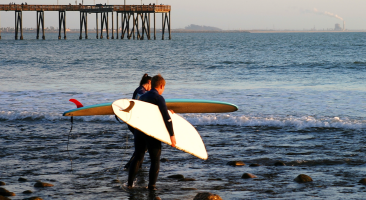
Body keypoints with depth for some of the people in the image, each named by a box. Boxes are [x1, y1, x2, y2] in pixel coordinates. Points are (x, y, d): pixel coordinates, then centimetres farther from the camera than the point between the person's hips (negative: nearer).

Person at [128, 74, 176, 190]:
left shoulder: (142, 97, 16)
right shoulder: (158, 98, -8)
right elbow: (166, 118, -15)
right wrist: (172, 135, -16)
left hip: (139, 130, 6)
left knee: (138, 157, 17)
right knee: (155, 160, 4)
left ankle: (130, 183, 15)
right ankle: (151, 185, -1)